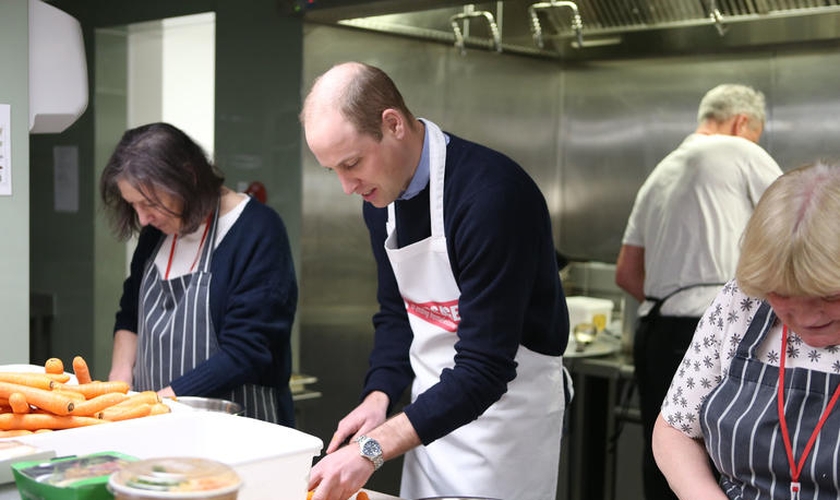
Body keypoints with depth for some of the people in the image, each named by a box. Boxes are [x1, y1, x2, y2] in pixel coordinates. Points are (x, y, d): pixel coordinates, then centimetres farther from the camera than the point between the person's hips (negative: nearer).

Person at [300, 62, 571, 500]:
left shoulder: (492, 194, -27)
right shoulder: (381, 196, -1)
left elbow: (485, 369, -28)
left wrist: (372, 449, -29)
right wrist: (379, 396, -5)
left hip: (503, 403, -7)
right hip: (431, 407, 7)